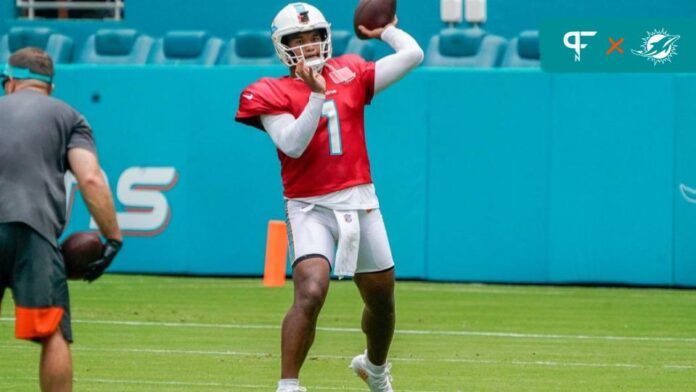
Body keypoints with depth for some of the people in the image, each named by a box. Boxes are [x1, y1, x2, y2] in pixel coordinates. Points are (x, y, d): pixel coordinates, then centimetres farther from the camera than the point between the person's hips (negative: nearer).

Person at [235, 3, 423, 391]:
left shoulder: (349, 74, 8)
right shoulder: (273, 94, -2)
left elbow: (412, 55, 7)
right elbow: (293, 145, -17)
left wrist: (385, 31, 19)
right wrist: (317, 95, -21)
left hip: (360, 203, 4)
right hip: (311, 208, -4)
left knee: (382, 299, 16)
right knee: (311, 292, -26)